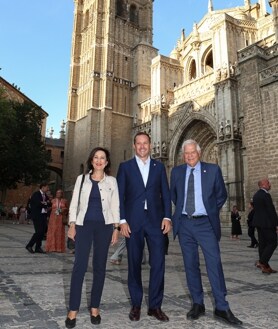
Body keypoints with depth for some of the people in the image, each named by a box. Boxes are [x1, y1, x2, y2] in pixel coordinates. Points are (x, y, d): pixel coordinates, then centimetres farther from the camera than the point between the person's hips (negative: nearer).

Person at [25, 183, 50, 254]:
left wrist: (44, 203, -7)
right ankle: (29, 245, 3)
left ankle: (38, 247, 13)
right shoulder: (36, 194, -8)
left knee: (42, 232, 5)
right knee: (39, 232, -11)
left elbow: (49, 204, 11)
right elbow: (38, 204, -19)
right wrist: (45, 204, -5)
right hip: (37, 215, -8)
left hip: (44, 215, 8)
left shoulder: (45, 195, 16)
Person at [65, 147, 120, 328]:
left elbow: (115, 206, 5)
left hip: (104, 226, 1)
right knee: (80, 265, -6)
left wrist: (116, 228, -2)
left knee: (100, 266, 5)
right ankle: (73, 309, 4)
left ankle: (95, 307, 18)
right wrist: (72, 224, -2)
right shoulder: (82, 179, 8)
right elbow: (74, 203, 7)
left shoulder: (112, 181, 6)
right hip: (84, 224, 0)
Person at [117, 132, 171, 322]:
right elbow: (120, 195, 1)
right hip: (133, 221, -1)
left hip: (155, 220, 1)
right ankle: (136, 305, 22)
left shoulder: (159, 166, 11)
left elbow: (165, 193, 8)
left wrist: (167, 217, -3)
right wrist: (122, 220, -7)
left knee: (158, 263, -1)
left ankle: (155, 305, 15)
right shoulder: (125, 167, 6)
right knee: (134, 263, 8)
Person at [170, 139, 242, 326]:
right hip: (184, 224, 3)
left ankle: (222, 308, 10)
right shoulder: (177, 172, 6)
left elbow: (222, 195, 8)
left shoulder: (213, 170, -1)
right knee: (191, 265, 8)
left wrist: (212, 212, 7)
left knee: (214, 264, -3)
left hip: (205, 223, -2)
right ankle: (198, 304, 22)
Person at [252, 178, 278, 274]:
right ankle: (262, 262, -7)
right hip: (267, 223, -9)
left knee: (262, 244, 9)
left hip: (259, 223, 9)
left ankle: (265, 266, 14)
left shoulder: (256, 195, 13)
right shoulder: (266, 195, -15)